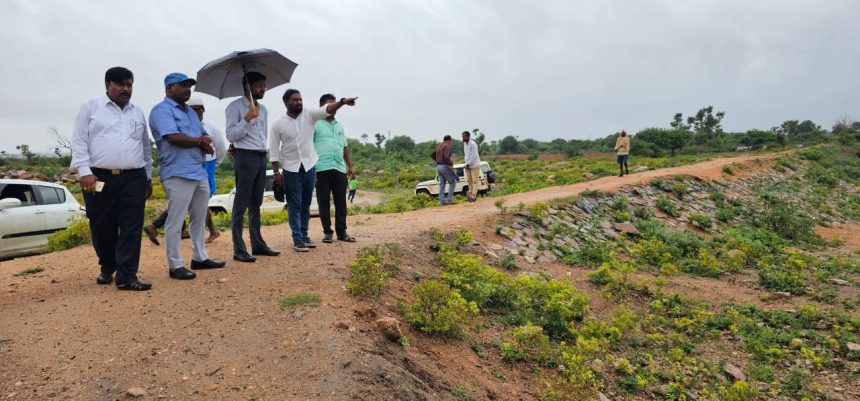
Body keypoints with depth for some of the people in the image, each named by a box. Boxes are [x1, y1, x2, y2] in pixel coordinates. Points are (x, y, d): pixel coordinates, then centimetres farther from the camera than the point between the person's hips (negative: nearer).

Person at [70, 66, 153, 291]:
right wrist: (84, 171, -11)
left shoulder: (138, 113, 17)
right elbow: (79, 141, -1)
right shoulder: (91, 107, 6)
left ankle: (126, 276, -4)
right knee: (102, 228, 7)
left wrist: (148, 177, 19)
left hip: (133, 179, 2)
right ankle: (107, 268, 28)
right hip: (99, 178, -2)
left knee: (131, 228, -5)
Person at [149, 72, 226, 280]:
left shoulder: (191, 111, 21)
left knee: (199, 219, 14)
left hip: (200, 172, 9)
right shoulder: (161, 110, -6)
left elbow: (204, 137, 20)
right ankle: (175, 266, 1)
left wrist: (206, 145, -5)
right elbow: (173, 137, -19)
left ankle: (200, 257, 24)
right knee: (175, 221, -5)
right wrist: (199, 141, -5)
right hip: (178, 174, -9)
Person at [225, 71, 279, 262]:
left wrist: (262, 149, 14)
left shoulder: (263, 109, 17)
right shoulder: (236, 106, -4)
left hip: (261, 157, 7)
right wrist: (247, 119, -21)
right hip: (245, 157, -7)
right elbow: (231, 135, -11)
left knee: (256, 204, 12)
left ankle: (258, 244, 18)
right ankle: (239, 249, -4)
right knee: (241, 205, -6)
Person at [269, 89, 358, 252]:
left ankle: (304, 236, 21)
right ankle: (297, 240, 2)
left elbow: (327, 109, -18)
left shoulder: (309, 115, -1)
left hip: (309, 167, 3)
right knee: (294, 205, -1)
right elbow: (274, 150, -4)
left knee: (306, 205, 11)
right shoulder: (278, 124, -6)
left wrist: (342, 102, -35)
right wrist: (276, 172, -8)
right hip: (291, 169, -3)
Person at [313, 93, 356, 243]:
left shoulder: (339, 125, 20)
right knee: (324, 201, 1)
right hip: (322, 169, -5)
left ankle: (342, 232, 12)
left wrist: (350, 166, 21)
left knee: (341, 202, 5)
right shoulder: (315, 124, 1)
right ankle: (327, 232, 9)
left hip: (340, 169, 5)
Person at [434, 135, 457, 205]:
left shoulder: (438, 146, 16)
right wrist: (451, 164, -17)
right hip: (445, 166, -8)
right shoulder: (447, 146, -10)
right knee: (452, 182, 2)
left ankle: (442, 201, 5)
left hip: (438, 167, 8)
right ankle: (449, 199, -3)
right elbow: (446, 156, -25)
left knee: (441, 184, 8)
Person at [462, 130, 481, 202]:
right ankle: (471, 194, 17)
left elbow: (473, 156, -20)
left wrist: (468, 164, -17)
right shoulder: (465, 143, 10)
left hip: (474, 165, -8)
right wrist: (465, 162, 9)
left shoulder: (473, 144, -17)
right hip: (467, 165, 8)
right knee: (469, 181, 9)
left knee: (475, 181, -5)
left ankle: (473, 196, -7)